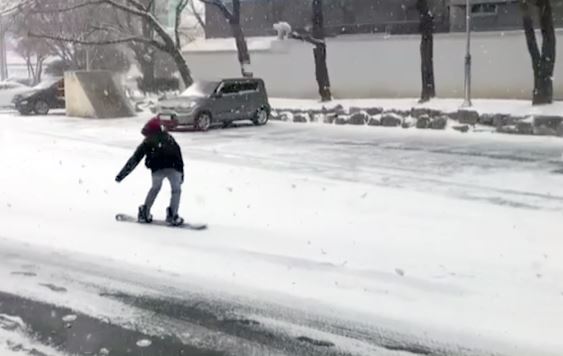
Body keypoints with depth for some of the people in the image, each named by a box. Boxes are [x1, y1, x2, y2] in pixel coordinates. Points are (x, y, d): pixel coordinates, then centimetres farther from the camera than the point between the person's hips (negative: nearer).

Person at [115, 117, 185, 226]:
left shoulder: (148, 141, 25)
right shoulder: (169, 138, 29)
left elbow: (135, 159, 24)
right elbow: (179, 155, 21)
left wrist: (121, 175, 27)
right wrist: (181, 173, 22)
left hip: (158, 169, 0)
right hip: (174, 167, 0)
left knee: (155, 188, 22)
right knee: (176, 190, 15)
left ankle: (145, 213, 23)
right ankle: (172, 216, 3)